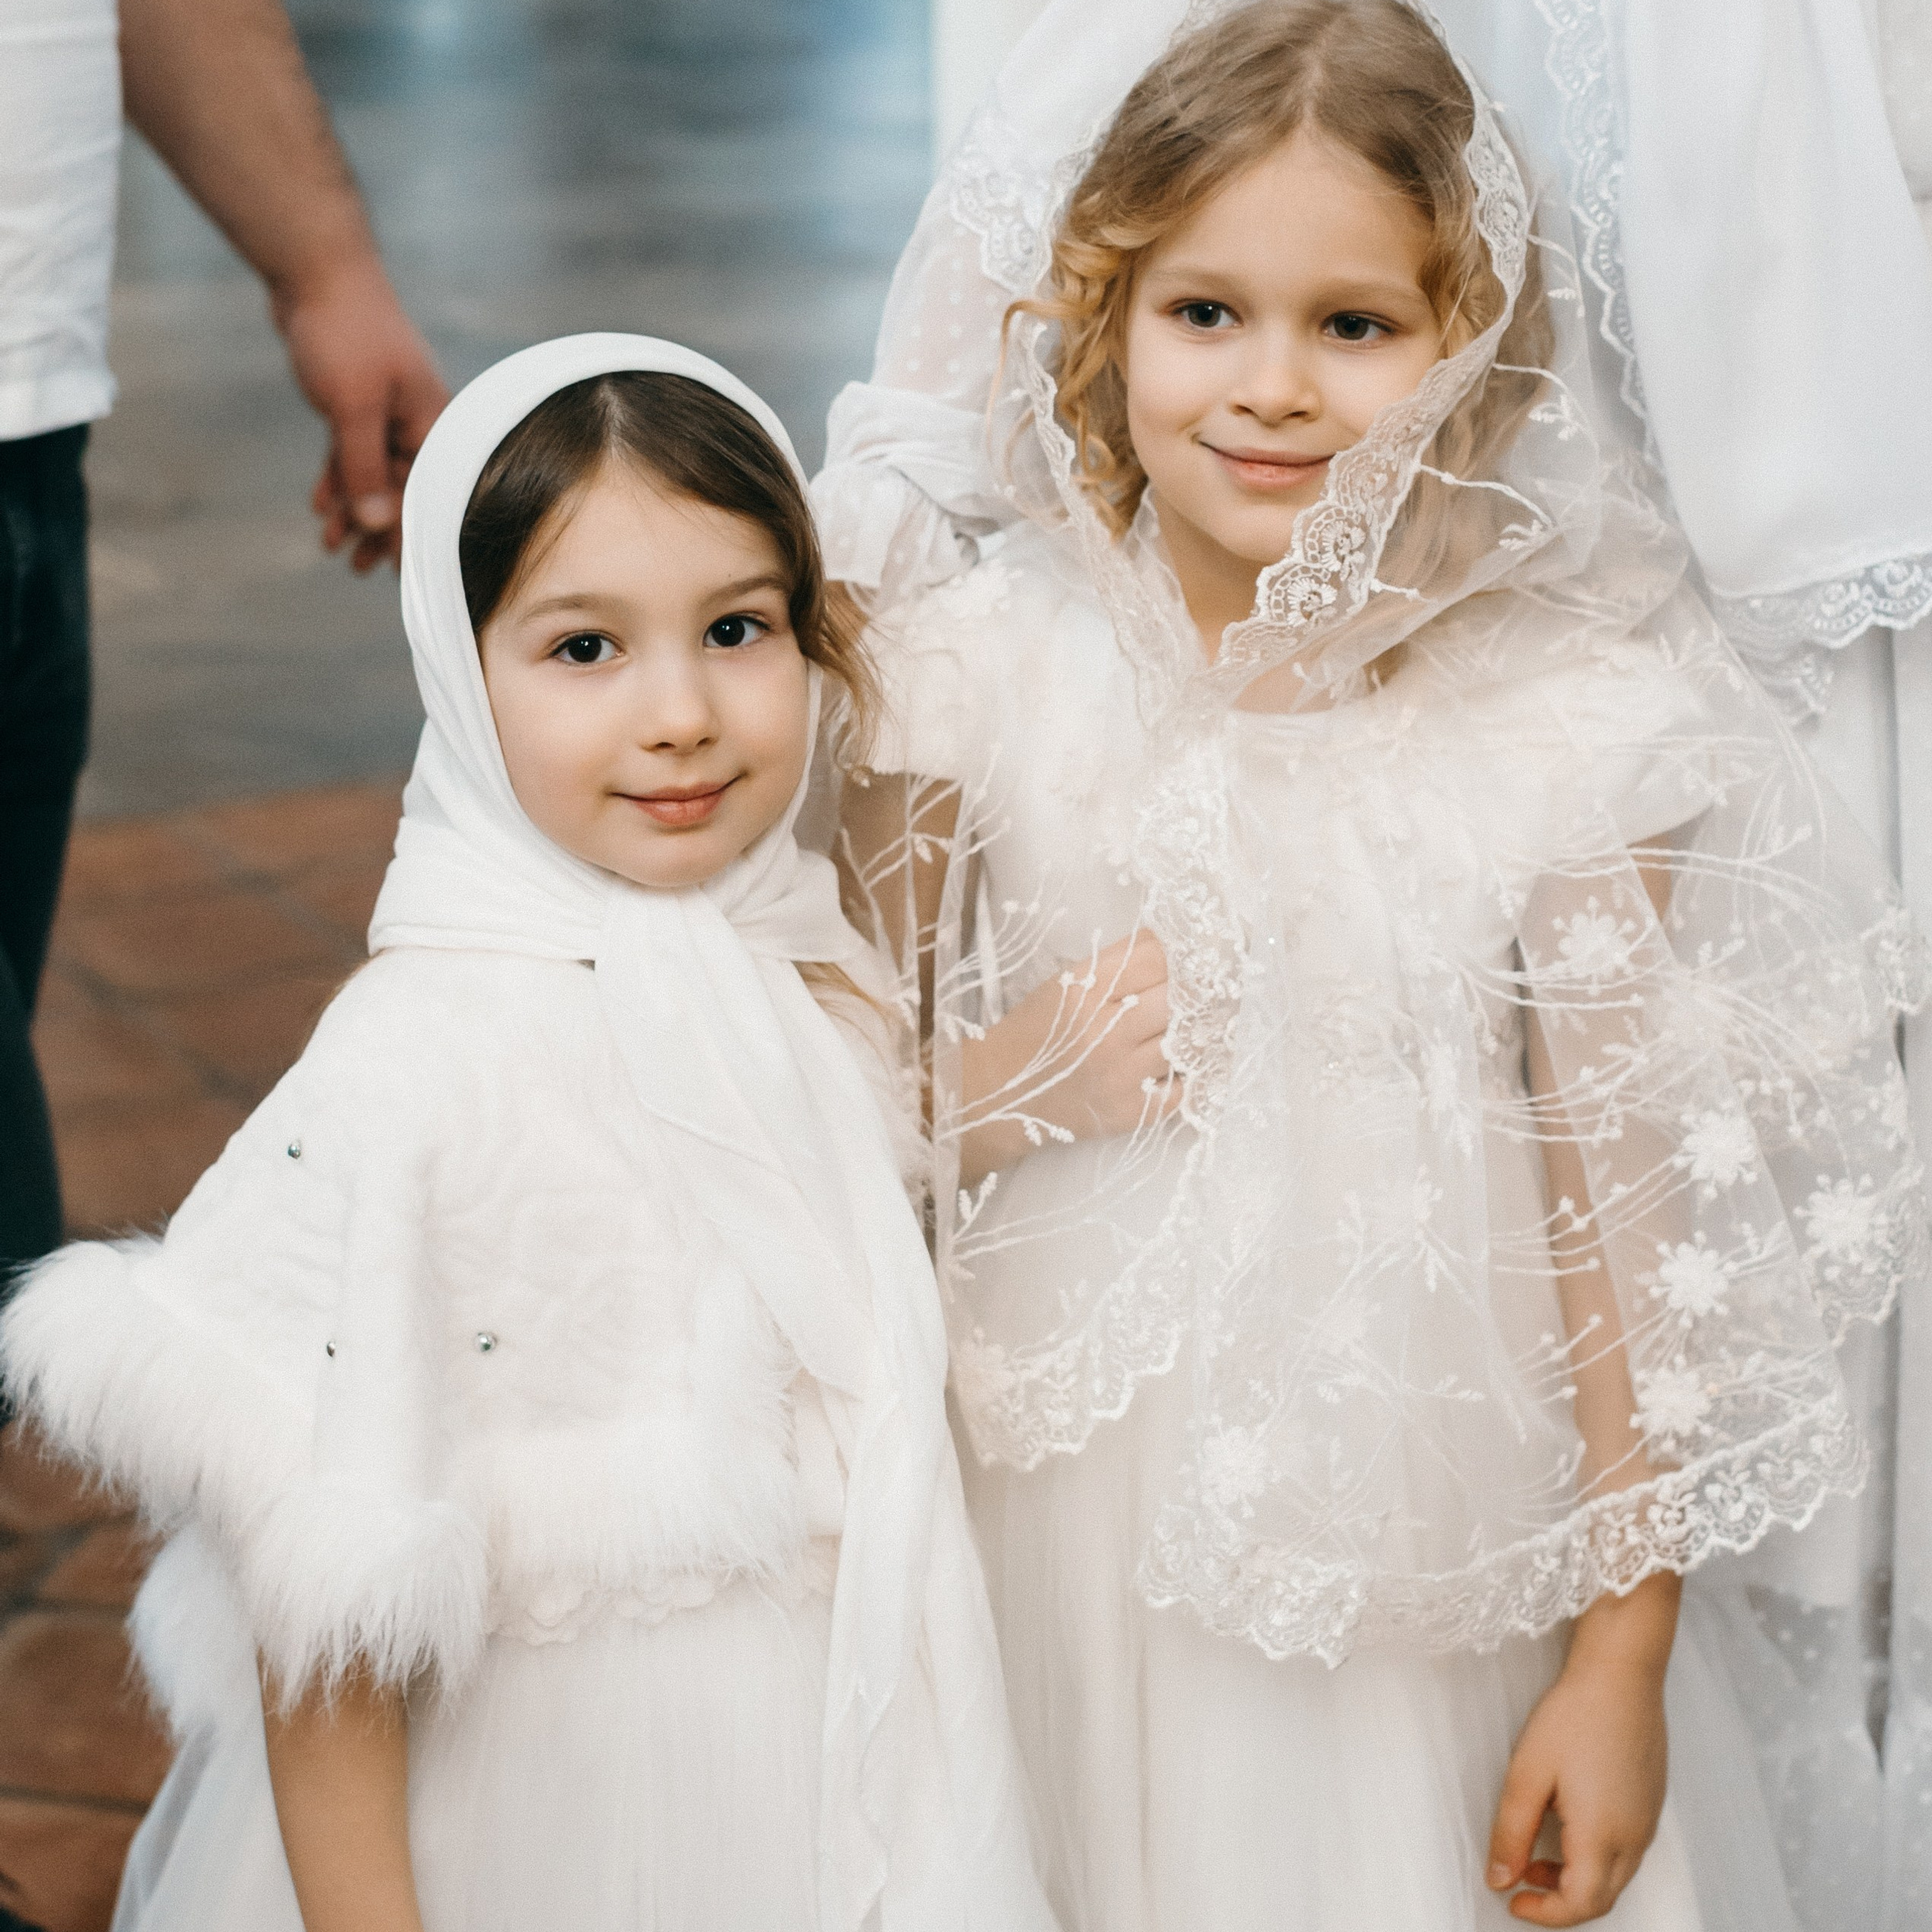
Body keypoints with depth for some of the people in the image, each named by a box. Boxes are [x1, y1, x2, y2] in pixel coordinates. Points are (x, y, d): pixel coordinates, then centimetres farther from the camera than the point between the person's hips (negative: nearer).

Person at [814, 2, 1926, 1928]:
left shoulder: (1558, 723, -10)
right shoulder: (984, 677, -6)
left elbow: (1628, 1219, -6)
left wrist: (1622, 1665, -4)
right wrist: (1030, 1071, -16)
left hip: (1441, 1557, -1)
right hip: (1073, 1534, 1)